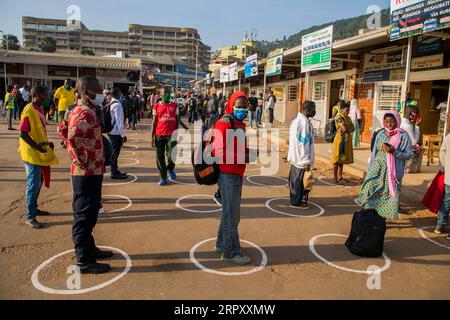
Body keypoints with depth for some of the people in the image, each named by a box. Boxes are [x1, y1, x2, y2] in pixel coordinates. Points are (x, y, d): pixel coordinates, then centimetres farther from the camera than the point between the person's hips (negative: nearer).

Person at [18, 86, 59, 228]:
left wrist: (47, 143, 11)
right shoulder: (28, 111, -18)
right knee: (33, 184, -4)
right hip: (32, 154, -9)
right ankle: (30, 217, 5)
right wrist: (37, 146, -25)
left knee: (39, 182, 18)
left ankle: (34, 208, 33)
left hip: (41, 153, 9)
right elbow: (23, 134, -22)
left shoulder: (39, 109, 10)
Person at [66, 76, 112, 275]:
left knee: (90, 213, 19)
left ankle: (89, 249, 34)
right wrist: (83, 163, -21)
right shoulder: (83, 113, -18)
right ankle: (84, 261, 11)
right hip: (86, 173, -10)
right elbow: (73, 141, -33)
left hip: (93, 172, 10)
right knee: (84, 216, 0)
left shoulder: (89, 111, 13)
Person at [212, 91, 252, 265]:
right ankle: (231, 252, 15)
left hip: (236, 174, 10)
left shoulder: (239, 124, 14)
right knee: (232, 215, 0)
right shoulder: (224, 123, -16)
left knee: (230, 212, 20)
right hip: (228, 175, -10)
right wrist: (244, 158, -25)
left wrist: (249, 151, 3)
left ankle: (222, 244, 36)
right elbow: (219, 153, -22)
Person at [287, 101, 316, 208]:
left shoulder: (296, 120, 11)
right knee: (299, 180, 3)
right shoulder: (305, 122, -20)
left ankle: (295, 199, 30)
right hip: (302, 158, -10)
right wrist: (306, 161, -19)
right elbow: (304, 143, -22)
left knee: (295, 178, 17)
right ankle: (296, 201, 14)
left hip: (295, 157, 10)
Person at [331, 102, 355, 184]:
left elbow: (353, 129, 8)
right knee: (337, 160, -4)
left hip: (347, 140, 8)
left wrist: (348, 129, -11)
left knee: (342, 159, 13)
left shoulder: (348, 118, 15)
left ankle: (340, 177, 21)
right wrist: (350, 128, -1)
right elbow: (345, 129, -21)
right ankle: (335, 178, 0)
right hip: (340, 140, -8)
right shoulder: (339, 117, -11)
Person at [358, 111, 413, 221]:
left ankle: (383, 216, 12)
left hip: (393, 171, -3)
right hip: (377, 169, 4)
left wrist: (394, 152, -21)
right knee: (369, 191, -3)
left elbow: (409, 154, -4)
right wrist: (371, 169, 15)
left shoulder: (403, 136, -3)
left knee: (387, 194, -1)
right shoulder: (380, 133, 9)